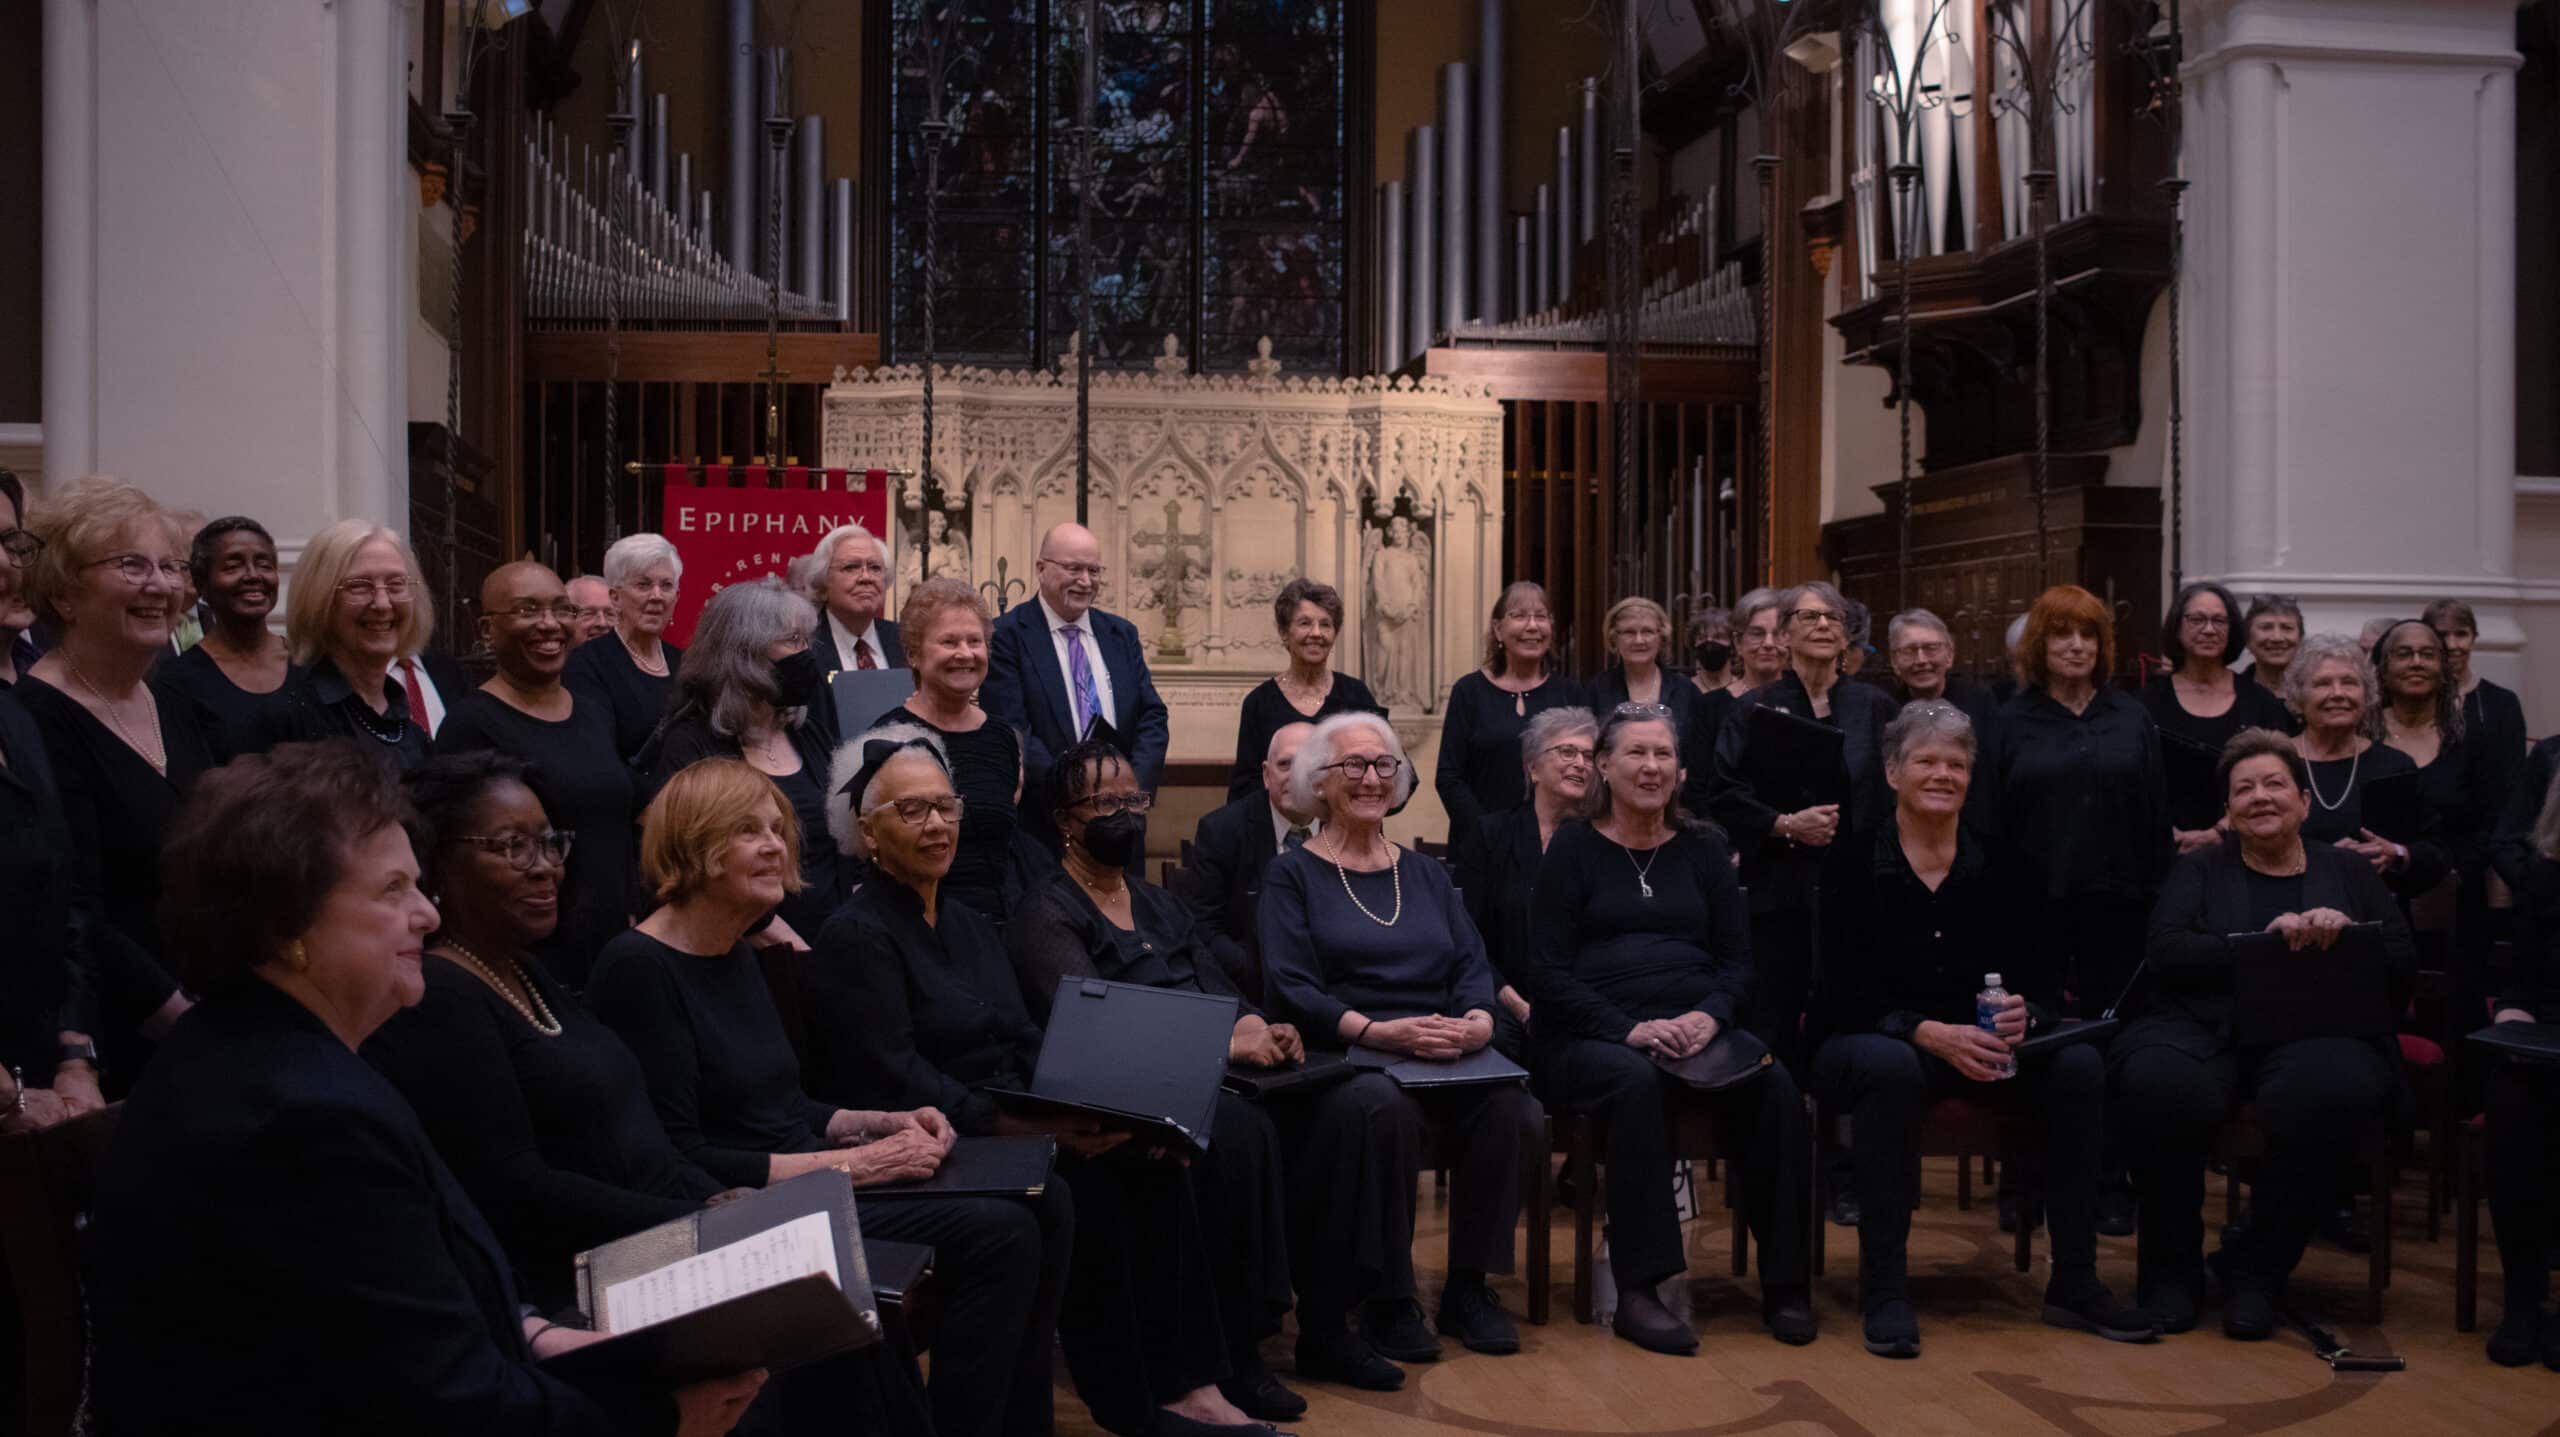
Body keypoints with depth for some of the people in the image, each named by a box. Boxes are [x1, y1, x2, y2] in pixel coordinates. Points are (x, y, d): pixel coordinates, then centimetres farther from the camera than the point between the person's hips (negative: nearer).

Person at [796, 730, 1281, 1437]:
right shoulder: (856, 936, -7)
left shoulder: (970, 926, 19)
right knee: (1085, 1196, -28)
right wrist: (1032, 1125, -26)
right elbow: (898, 1080, -17)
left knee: (1153, 1167, -16)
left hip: (1016, 1128, 7)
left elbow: (1028, 1044, 13)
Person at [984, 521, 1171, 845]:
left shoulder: (1122, 633, 13)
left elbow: (1152, 715, 8)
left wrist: (1133, 785, -10)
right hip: (1042, 823, -4)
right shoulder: (1006, 635, -4)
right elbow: (1010, 729, -13)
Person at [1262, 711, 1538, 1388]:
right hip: (1342, 1056, -4)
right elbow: (1291, 989, -6)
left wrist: (1479, 1020, -13)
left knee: (1506, 1102, -26)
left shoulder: (1425, 874, 22)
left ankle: (1468, 1288, -7)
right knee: (1381, 1105, -37)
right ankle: (1387, 1301, -20)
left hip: (1445, 1057, 4)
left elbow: (1473, 963, 11)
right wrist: (1378, 1031, -21)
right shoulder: (1293, 874, 7)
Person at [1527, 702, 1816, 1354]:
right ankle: (1636, 1292, -31)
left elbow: (1737, 960, 12)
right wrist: (1630, 1029, -17)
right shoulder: (1573, 849, 6)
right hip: (1589, 1038, -3)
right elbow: (1547, 971, -2)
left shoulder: (1704, 850, 18)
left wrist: (1708, 1015, -11)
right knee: (1637, 1082, -37)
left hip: (1695, 1030, 3)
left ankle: (1784, 1284, -15)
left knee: (1776, 1085, -27)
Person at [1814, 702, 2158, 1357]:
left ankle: (2074, 1284, -11)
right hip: (1872, 1040, -4)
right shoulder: (1853, 867, -5)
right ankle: (1883, 1289, -28)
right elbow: (1841, 995, -13)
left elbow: (2045, 979, 4)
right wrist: (1927, 1032, -27)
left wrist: (2025, 1013, -20)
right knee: (1892, 1068, -38)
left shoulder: (1994, 869, 7)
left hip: (1980, 1047, 4)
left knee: (2080, 1063, -22)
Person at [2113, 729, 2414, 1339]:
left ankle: (2255, 1272, -17)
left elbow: (2404, 967, 11)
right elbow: (2164, 952, 0)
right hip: (2205, 1029, 0)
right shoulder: (2199, 870, 20)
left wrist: (2345, 932, -9)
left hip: (2313, 1035, 1)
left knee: (2330, 1091, -37)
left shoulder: (2348, 872, 23)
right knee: (2158, 1082, -36)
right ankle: (2172, 1271, -14)